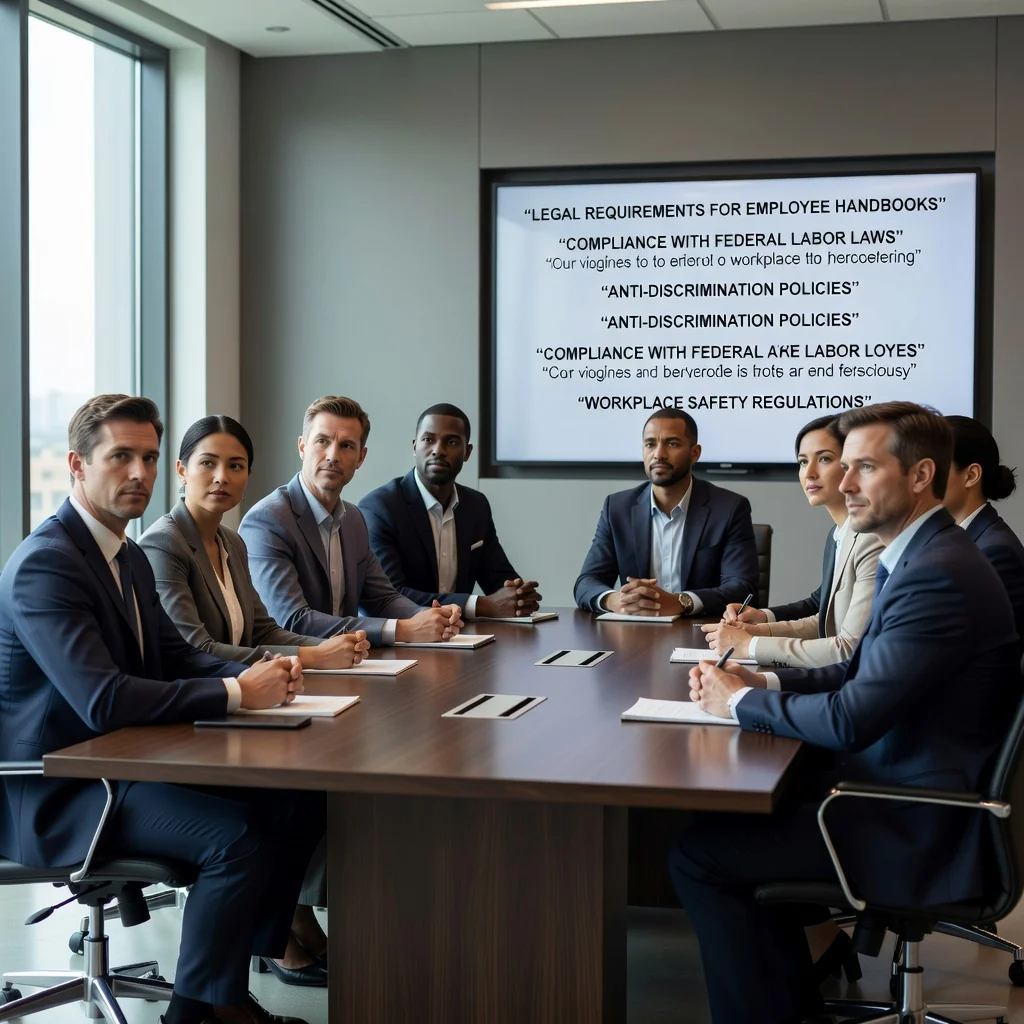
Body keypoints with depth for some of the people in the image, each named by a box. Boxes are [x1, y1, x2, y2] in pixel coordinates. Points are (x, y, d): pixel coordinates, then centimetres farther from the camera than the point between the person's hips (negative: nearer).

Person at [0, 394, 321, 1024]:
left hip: (124, 762, 10)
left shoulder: (131, 557, 11)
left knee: (298, 802, -1)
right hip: (56, 795, -9)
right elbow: (102, 700, -30)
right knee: (236, 833, -26)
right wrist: (237, 693, -26)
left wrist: (259, 674, -5)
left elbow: (176, 656, 16)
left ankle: (250, 960, 11)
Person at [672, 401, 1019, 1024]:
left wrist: (741, 702, -12)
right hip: (904, 790, 10)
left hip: (921, 831, -10)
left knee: (697, 852, -10)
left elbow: (850, 719, -27)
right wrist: (762, 682, 1)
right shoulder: (920, 557, 9)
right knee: (739, 808, 16)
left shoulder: (938, 575, -24)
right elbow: (862, 674, 16)